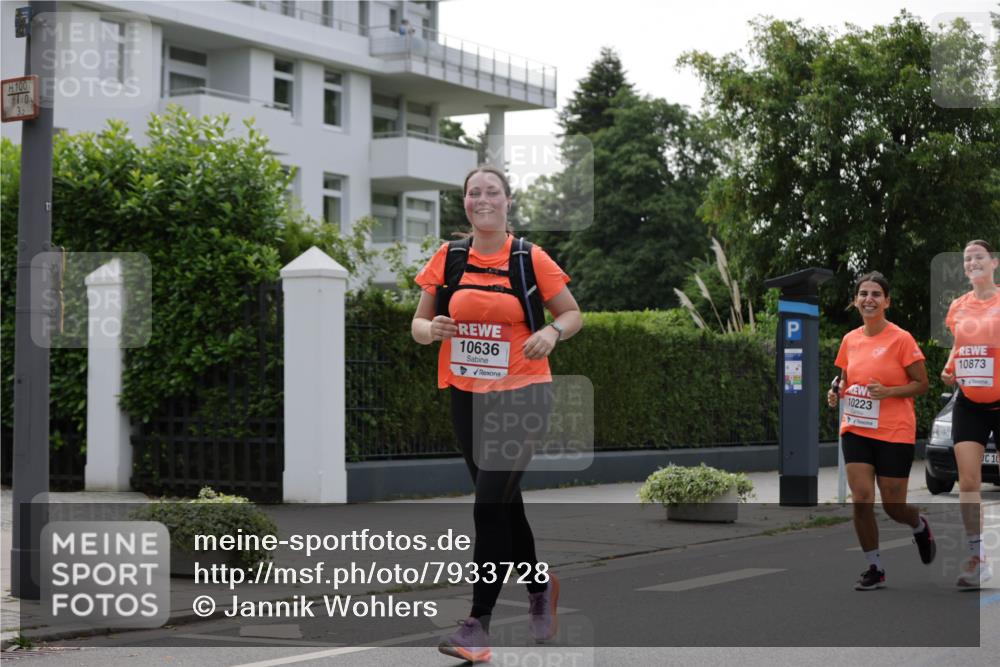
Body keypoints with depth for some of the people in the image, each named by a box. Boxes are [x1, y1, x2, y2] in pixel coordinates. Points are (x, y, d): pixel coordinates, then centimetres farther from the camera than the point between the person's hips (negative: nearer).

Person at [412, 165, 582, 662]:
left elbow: (573, 313, 4)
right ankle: (540, 588, 39)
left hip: (522, 395, -4)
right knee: (505, 504, 16)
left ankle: (479, 622, -7)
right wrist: (430, 330, -15)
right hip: (467, 397, 4)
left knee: (489, 505, -13)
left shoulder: (531, 259, -5)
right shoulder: (446, 258, 3)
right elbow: (418, 323, 8)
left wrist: (552, 332, -17)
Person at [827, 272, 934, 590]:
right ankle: (875, 568, 8)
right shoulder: (850, 340, 5)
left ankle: (920, 526, 40)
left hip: (894, 433, -4)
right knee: (861, 500, -7)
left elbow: (922, 384, -6)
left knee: (894, 507, 4)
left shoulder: (901, 339, -10)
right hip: (856, 430, 4)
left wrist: (887, 392, -21)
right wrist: (837, 394, -3)